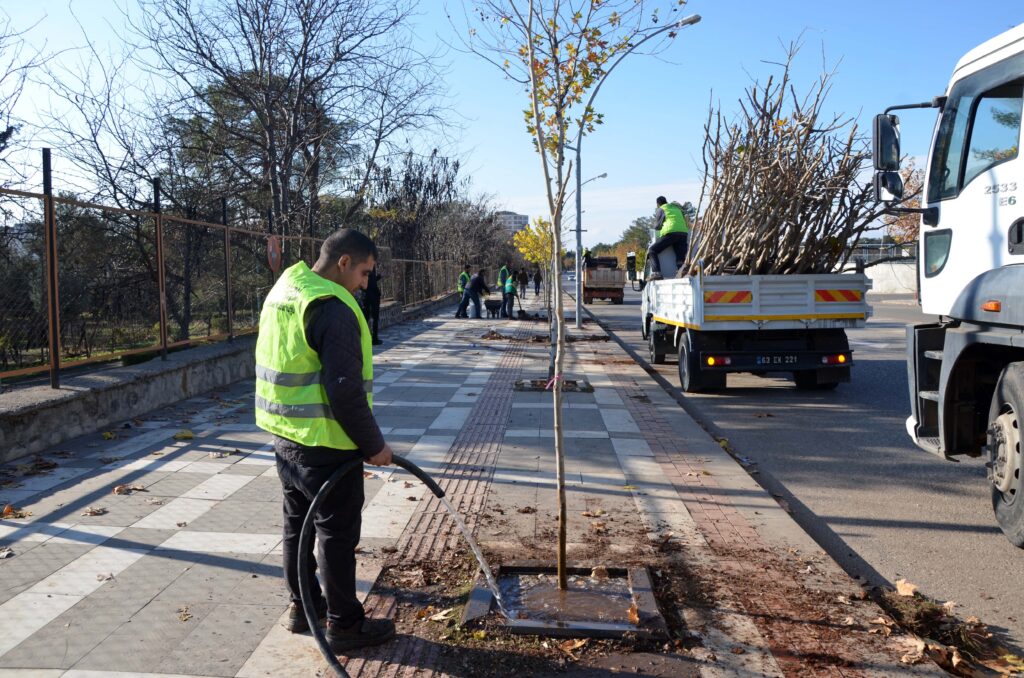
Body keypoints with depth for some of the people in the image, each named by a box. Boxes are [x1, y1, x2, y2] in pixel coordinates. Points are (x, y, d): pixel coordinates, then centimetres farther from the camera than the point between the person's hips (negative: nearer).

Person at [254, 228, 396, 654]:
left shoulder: (283, 291, 9)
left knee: (298, 523, 20)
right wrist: (373, 445, -14)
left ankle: (302, 606, 35)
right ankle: (344, 624, 15)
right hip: (324, 443, -9)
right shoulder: (332, 309, -22)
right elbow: (345, 390, -25)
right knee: (338, 533, 3)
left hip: (284, 435, 9)